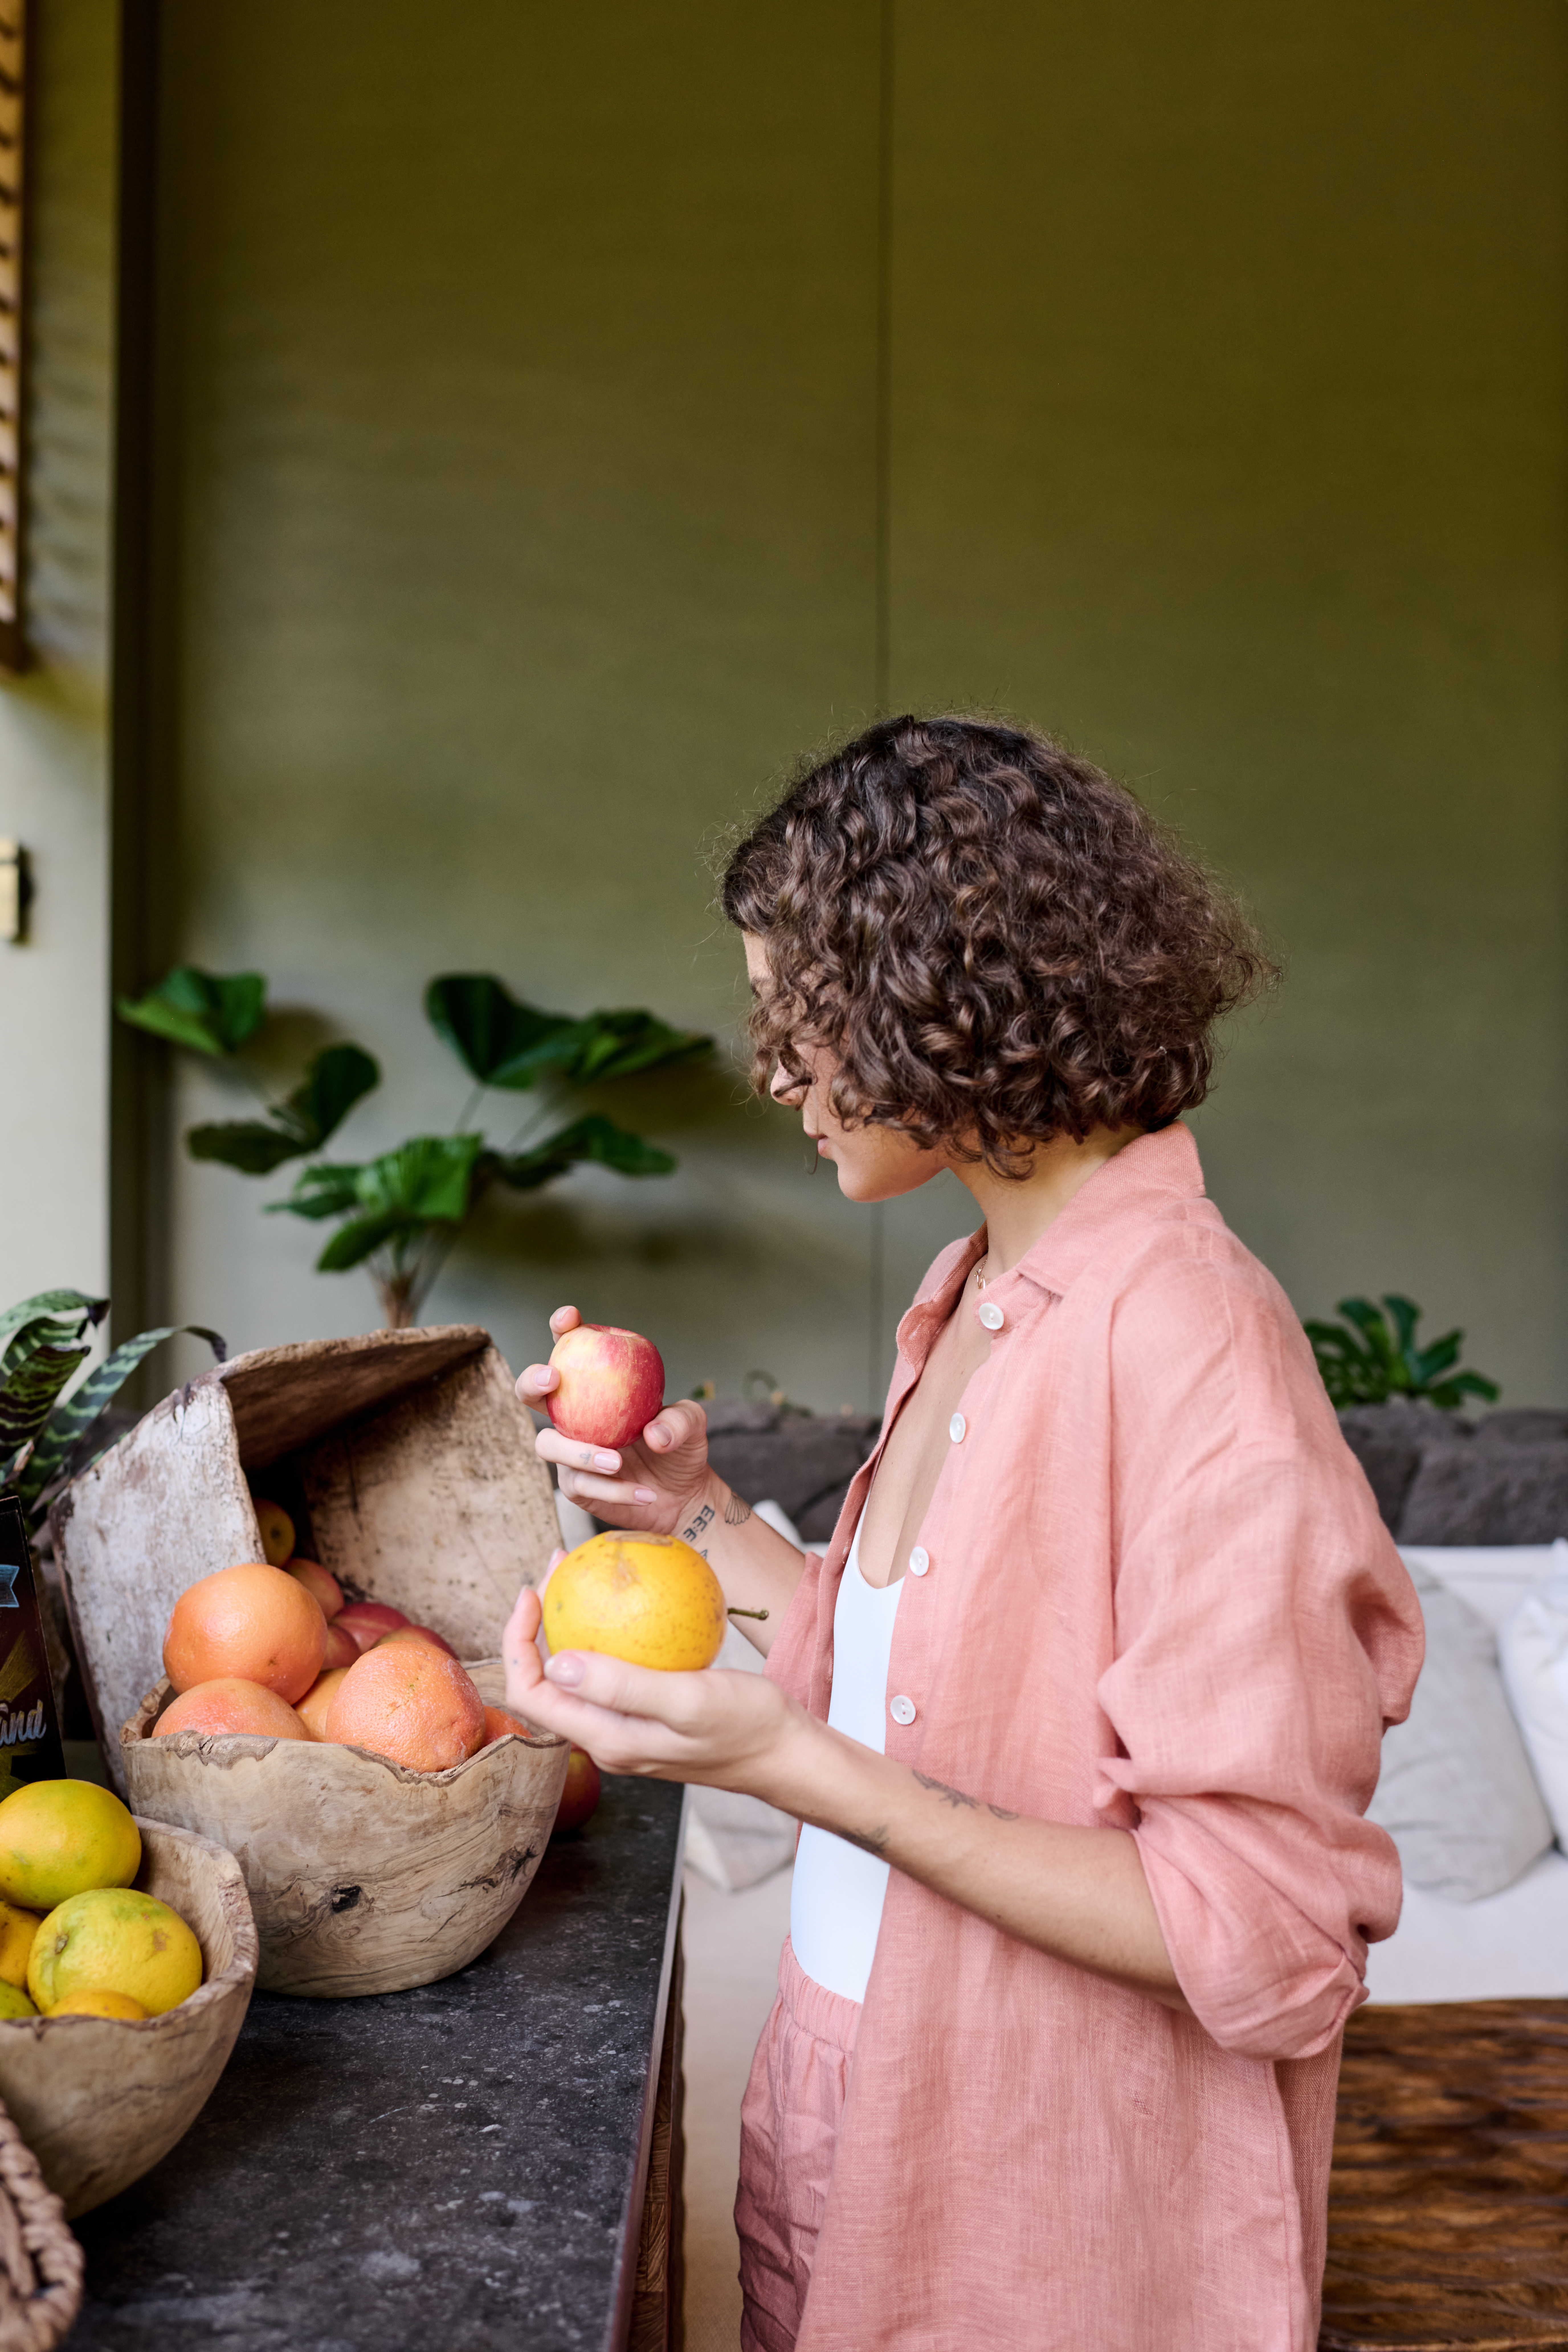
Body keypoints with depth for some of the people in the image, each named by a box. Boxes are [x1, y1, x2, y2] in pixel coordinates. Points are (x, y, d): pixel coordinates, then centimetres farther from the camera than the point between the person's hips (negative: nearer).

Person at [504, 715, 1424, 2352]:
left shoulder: (1186, 1332, -25)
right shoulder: (972, 1300, 3)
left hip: (1051, 2216, -7)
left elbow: (1264, 1936, -25)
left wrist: (799, 1767, -29)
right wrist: (698, 1520, 4)